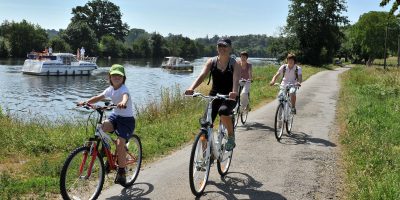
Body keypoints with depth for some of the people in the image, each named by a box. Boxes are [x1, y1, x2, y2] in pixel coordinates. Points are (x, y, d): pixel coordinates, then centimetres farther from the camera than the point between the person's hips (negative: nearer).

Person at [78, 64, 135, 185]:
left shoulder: (124, 89, -18)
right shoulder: (110, 89, 4)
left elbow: (125, 96, -41)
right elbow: (98, 98, 0)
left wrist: (123, 102, -64)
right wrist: (86, 102, -17)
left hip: (127, 119, -6)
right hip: (115, 116, 6)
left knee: (120, 144, -18)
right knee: (102, 126, -23)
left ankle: (121, 172, -1)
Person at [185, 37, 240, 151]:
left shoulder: (234, 64, -5)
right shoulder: (211, 61, 2)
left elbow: (236, 80, -23)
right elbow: (202, 76, -12)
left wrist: (234, 92, -45)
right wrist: (191, 88, -32)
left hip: (229, 97, -3)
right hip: (214, 95, 3)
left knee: (223, 111, -36)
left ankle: (231, 137, -11)